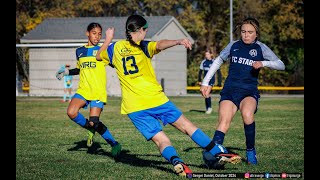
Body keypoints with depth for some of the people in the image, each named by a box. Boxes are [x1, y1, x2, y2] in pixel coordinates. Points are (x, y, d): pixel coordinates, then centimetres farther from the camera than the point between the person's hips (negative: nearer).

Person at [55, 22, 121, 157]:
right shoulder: (79, 51, 14)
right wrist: (67, 72, 14)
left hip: (98, 92, -4)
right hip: (83, 90, 4)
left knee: (94, 122, -16)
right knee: (71, 112, -21)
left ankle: (114, 144, 4)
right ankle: (90, 128, 8)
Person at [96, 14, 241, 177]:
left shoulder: (114, 48, 11)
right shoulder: (143, 46, -2)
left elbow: (98, 56, 30)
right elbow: (159, 45, -25)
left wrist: (108, 39, 43)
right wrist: (178, 41, -39)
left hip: (133, 108, 3)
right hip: (155, 99, -3)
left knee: (161, 140, -3)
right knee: (187, 126, 9)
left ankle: (176, 162, -33)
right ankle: (219, 153, 9)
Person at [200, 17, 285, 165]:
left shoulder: (260, 48, 5)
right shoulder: (234, 46, 11)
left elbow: (281, 65, 1)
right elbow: (218, 61, 23)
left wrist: (263, 63, -16)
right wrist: (206, 82, 18)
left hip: (249, 92, -2)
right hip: (230, 90, 2)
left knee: (247, 114, -32)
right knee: (224, 121, -21)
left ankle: (250, 151, -14)